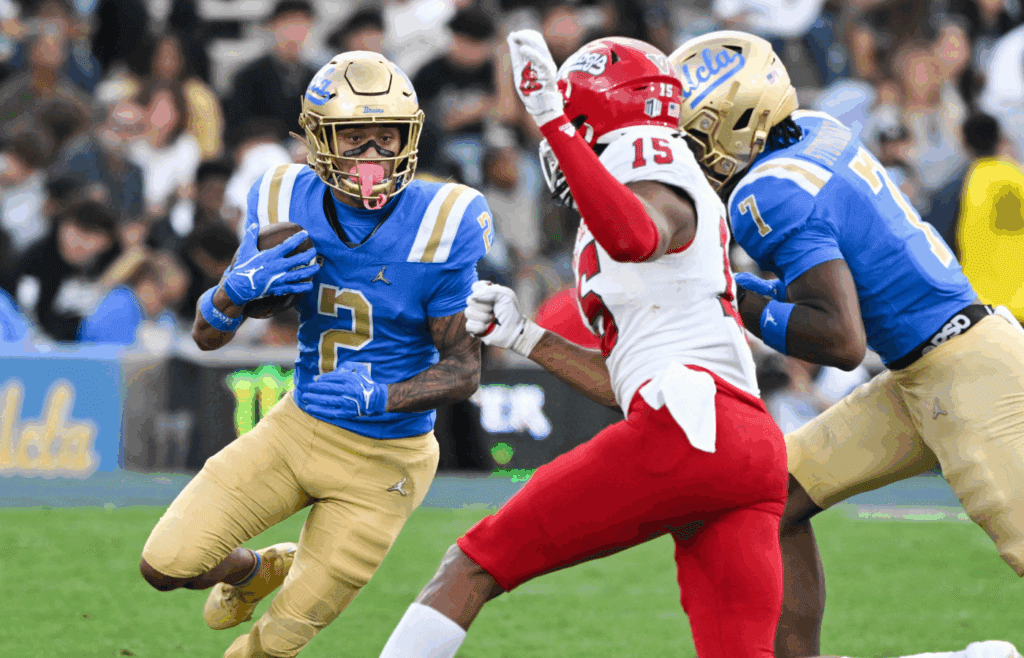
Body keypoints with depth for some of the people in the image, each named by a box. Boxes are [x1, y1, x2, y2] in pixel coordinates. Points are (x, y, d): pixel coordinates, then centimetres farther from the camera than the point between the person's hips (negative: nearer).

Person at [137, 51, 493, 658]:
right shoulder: (288, 207, -9)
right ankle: (257, 570, 32)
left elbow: (465, 370, -14)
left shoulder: (439, 228, -21)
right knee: (167, 565, -4)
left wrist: (381, 396, -33)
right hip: (299, 426, 4)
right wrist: (239, 288, -27)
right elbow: (208, 336, -4)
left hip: (383, 461, -3)